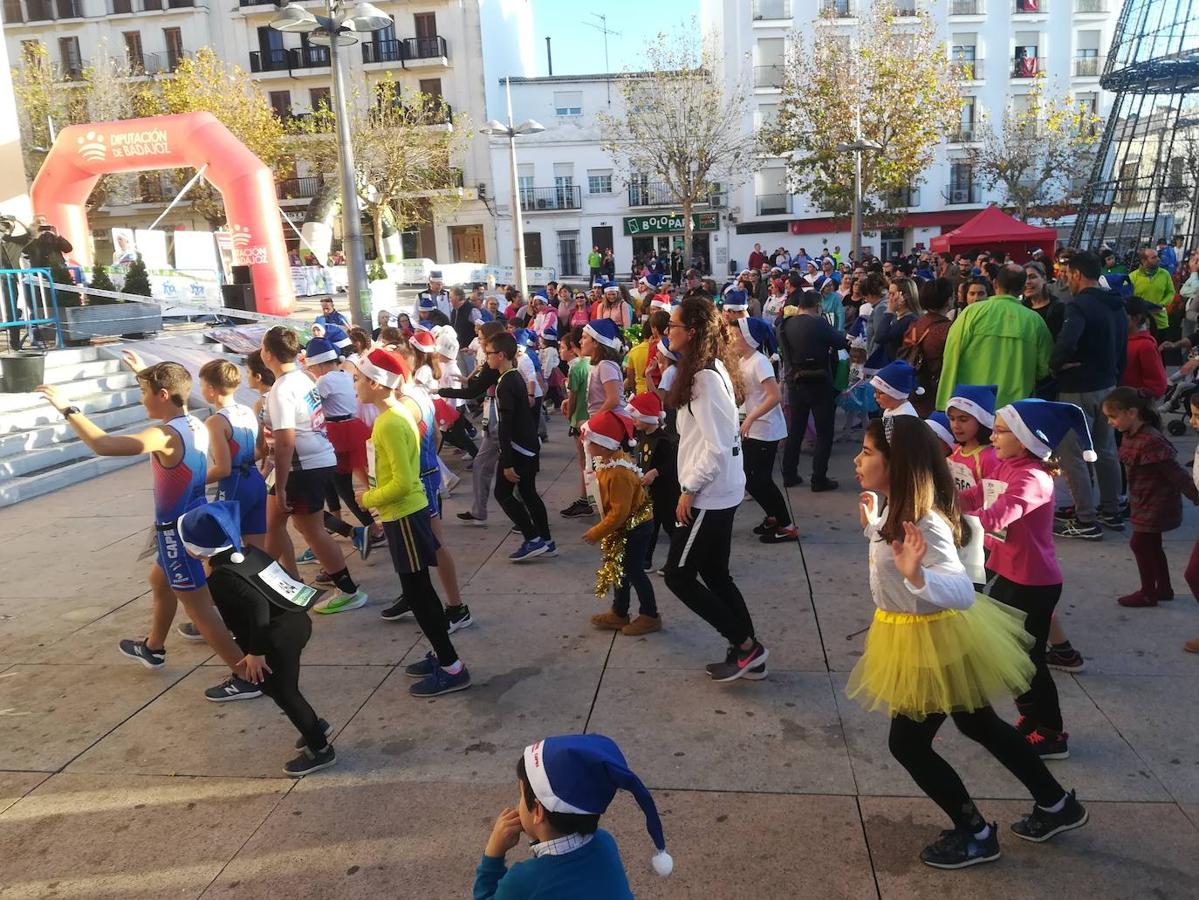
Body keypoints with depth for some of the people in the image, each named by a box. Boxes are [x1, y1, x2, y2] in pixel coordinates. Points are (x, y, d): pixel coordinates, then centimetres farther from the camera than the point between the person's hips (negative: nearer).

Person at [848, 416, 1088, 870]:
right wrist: (871, 524, 19)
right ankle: (1056, 805, 44)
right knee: (980, 725, 25)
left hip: (934, 644, -10)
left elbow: (962, 591, -42)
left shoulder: (925, 524, -31)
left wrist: (916, 576, -58)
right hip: (926, 637, 10)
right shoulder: (899, 508, -3)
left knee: (908, 743, 7)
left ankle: (975, 834, 26)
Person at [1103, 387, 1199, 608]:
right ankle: (1164, 588, 33)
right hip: (1146, 503, 9)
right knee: (1151, 545, 18)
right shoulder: (1130, 436, 2)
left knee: (1140, 544, 1)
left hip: (1156, 504, -9)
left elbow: (1175, 472, -24)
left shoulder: (1150, 441, -28)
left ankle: (1148, 593, 15)